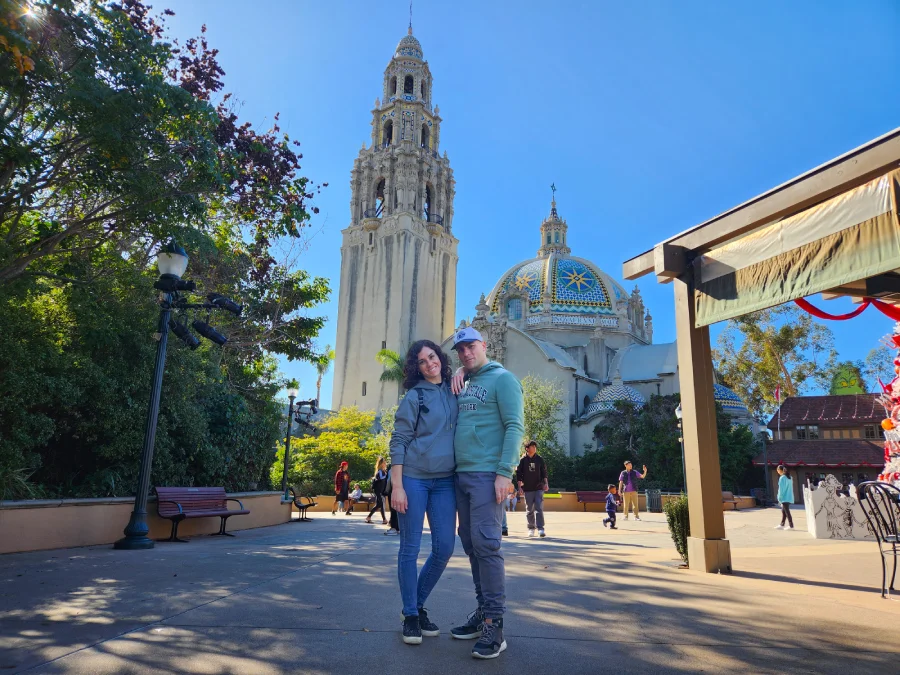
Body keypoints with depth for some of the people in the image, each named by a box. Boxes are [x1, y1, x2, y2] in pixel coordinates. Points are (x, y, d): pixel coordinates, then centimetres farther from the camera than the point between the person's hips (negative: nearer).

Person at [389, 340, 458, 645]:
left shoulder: (454, 392, 7)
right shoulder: (414, 397, -4)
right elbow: (398, 442, -5)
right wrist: (397, 486, -12)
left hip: (445, 481, 4)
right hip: (413, 479, -4)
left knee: (445, 547, 4)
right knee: (410, 548, 2)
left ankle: (419, 605, 24)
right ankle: (410, 615, 16)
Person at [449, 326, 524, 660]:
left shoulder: (502, 378, -3)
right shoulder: (464, 385, 19)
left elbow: (514, 427, -11)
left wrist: (504, 472, -19)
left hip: (487, 474, -8)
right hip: (461, 474, 8)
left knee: (486, 543, -10)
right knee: (471, 544, 10)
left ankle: (494, 624, -3)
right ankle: (483, 611, 20)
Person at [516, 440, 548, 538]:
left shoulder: (540, 459, 5)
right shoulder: (523, 460, 0)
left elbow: (544, 472, 9)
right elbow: (518, 474, 1)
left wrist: (545, 483, -2)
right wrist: (520, 486, -5)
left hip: (539, 487, 0)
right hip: (527, 489, 0)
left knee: (539, 508, -8)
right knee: (529, 510, 6)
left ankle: (540, 528, -9)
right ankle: (531, 528, 18)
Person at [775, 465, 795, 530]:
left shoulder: (782, 478, -15)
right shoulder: (789, 477, 11)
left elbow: (781, 489, -15)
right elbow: (790, 487, 16)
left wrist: (779, 498, -9)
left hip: (785, 498, -9)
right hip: (789, 497, 9)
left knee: (787, 512, -3)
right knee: (783, 511, 14)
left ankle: (791, 526, -1)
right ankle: (782, 525, 19)